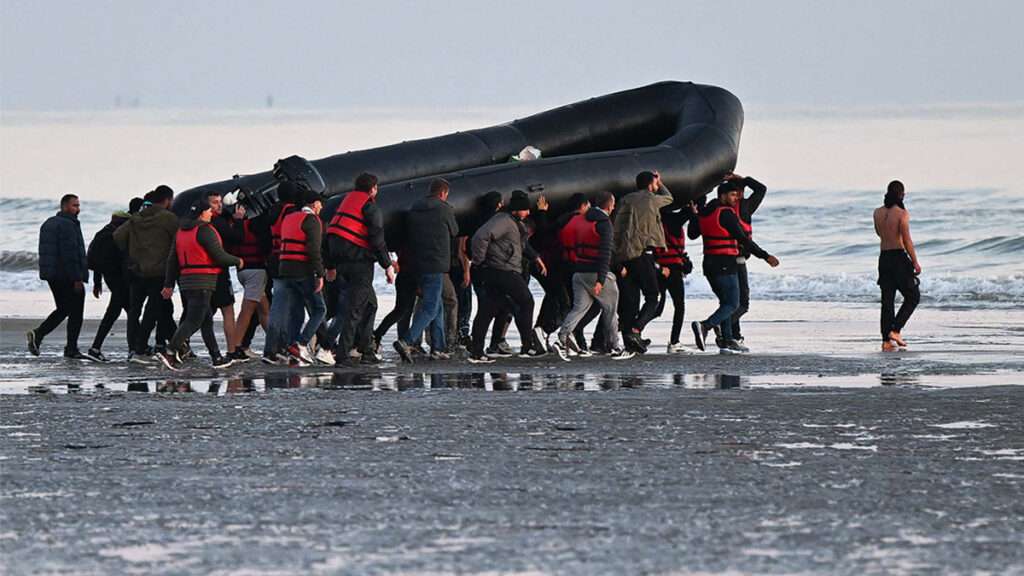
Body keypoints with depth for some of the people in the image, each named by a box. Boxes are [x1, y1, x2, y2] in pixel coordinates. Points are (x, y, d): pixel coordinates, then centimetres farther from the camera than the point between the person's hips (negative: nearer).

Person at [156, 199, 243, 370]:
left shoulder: (181, 231, 15)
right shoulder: (205, 230, -11)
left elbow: (172, 260, 16)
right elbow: (219, 256, -13)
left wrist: (169, 284, 19)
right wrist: (237, 262, 5)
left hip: (186, 279, 9)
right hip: (203, 282, -9)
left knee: (207, 320, 15)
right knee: (194, 321, -11)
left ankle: (216, 357, 19)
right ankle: (169, 352, -21)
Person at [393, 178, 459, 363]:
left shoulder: (413, 210, 12)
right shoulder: (444, 209, -6)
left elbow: (407, 237, 14)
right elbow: (454, 232, 8)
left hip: (417, 264, 7)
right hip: (436, 265, -7)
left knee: (437, 306, 17)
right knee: (431, 308, -8)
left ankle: (438, 347, 15)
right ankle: (406, 341, -24)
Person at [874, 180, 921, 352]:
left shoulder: (878, 213, 6)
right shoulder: (902, 214, -11)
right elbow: (907, 240, -14)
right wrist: (915, 262, -7)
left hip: (884, 258, 6)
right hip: (899, 257, -6)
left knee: (887, 300, 8)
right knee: (913, 297, 6)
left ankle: (886, 341, 5)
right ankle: (895, 330, -7)